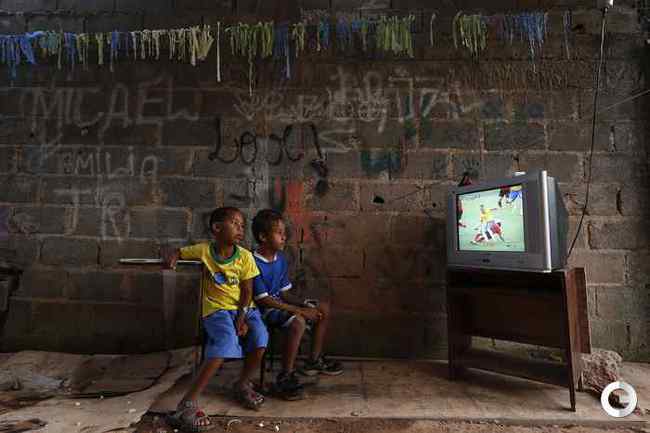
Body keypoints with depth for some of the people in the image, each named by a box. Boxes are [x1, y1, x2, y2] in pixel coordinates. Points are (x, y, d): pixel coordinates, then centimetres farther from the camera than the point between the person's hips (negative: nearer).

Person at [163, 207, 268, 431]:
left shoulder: (244, 256, -5)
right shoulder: (204, 249, -6)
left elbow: (247, 291, -4)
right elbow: (178, 252, 11)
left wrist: (241, 319, -14)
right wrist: (170, 257, -13)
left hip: (244, 309, 3)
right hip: (217, 310, -2)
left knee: (260, 340, -21)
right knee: (226, 342, -30)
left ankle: (242, 385, 10)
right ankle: (187, 404, -21)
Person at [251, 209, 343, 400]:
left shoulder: (280, 259, 6)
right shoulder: (254, 263, -21)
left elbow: (284, 293, 10)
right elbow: (263, 300, -24)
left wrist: (304, 305, -7)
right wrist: (299, 310, -24)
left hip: (279, 302, 9)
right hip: (263, 311, -9)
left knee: (323, 308, 7)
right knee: (297, 321, -35)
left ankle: (314, 361, 17)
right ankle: (285, 377, -17)